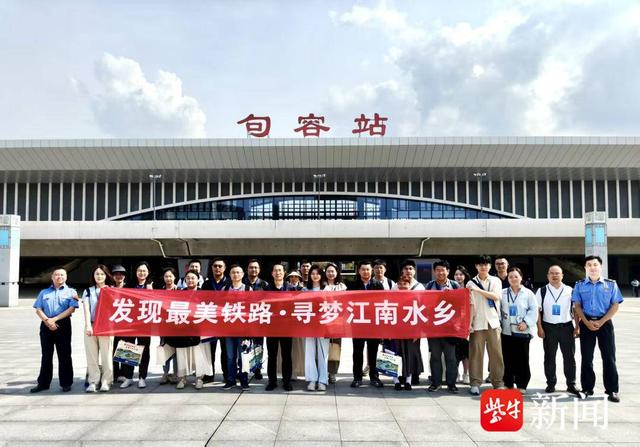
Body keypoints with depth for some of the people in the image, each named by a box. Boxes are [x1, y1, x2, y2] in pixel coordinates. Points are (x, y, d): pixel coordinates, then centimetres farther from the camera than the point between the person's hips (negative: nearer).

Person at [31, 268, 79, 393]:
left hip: (63, 325, -2)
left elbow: (71, 309, -7)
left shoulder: (71, 292, 6)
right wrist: (47, 321, -12)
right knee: (46, 355, 8)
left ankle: (66, 383, 6)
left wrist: (54, 319, -14)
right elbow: (38, 310, 6)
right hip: (46, 325, 3)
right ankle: (43, 383, 14)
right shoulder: (44, 292, 14)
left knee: (64, 355, 0)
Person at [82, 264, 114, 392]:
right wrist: (88, 325, -10)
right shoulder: (88, 291, 12)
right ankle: (93, 382, 6)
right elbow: (86, 309, 2)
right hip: (91, 326, 1)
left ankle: (106, 381, 3)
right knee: (91, 355, 1)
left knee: (106, 355, -3)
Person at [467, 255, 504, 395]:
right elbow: (470, 304, 1)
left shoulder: (496, 281, 9)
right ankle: (475, 383, 7)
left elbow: (496, 296, -7)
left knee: (496, 353, 3)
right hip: (477, 323, -1)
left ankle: (498, 382, 12)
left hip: (493, 322, 1)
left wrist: (478, 290, -13)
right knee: (476, 353, 0)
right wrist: (469, 323, -6)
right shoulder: (471, 283, 4)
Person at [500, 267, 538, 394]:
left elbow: (534, 310, -3)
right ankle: (508, 384, 17)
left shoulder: (528, 293, 2)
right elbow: (498, 310, 8)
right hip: (506, 331, 2)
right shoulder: (503, 293, 9)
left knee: (522, 359, 2)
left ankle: (522, 385, 11)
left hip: (522, 331, -2)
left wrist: (526, 322, -13)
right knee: (508, 359, 7)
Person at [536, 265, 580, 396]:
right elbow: (537, 310, 2)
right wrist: (540, 328, -5)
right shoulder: (542, 291, 3)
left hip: (566, 326, 0)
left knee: (569, 356, 3)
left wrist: (577, 327, 0)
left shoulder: (570, 291, 5)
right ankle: (551, 384, 16)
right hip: (548, 327, 0)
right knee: (549, 357, 6)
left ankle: (571, 384, 14)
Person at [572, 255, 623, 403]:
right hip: (586, 323, 1)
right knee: (586, 357, 6)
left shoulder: (611, 284, 1)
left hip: (605, 323, -1)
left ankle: (612, 390, 8)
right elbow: (577, 306, 2)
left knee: (609, 357, 0)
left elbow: (615, 306, -2)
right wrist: (587, 323, -11)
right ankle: (587, 388, 14)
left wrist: (601, 322, -11)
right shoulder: (579, 285, 4)